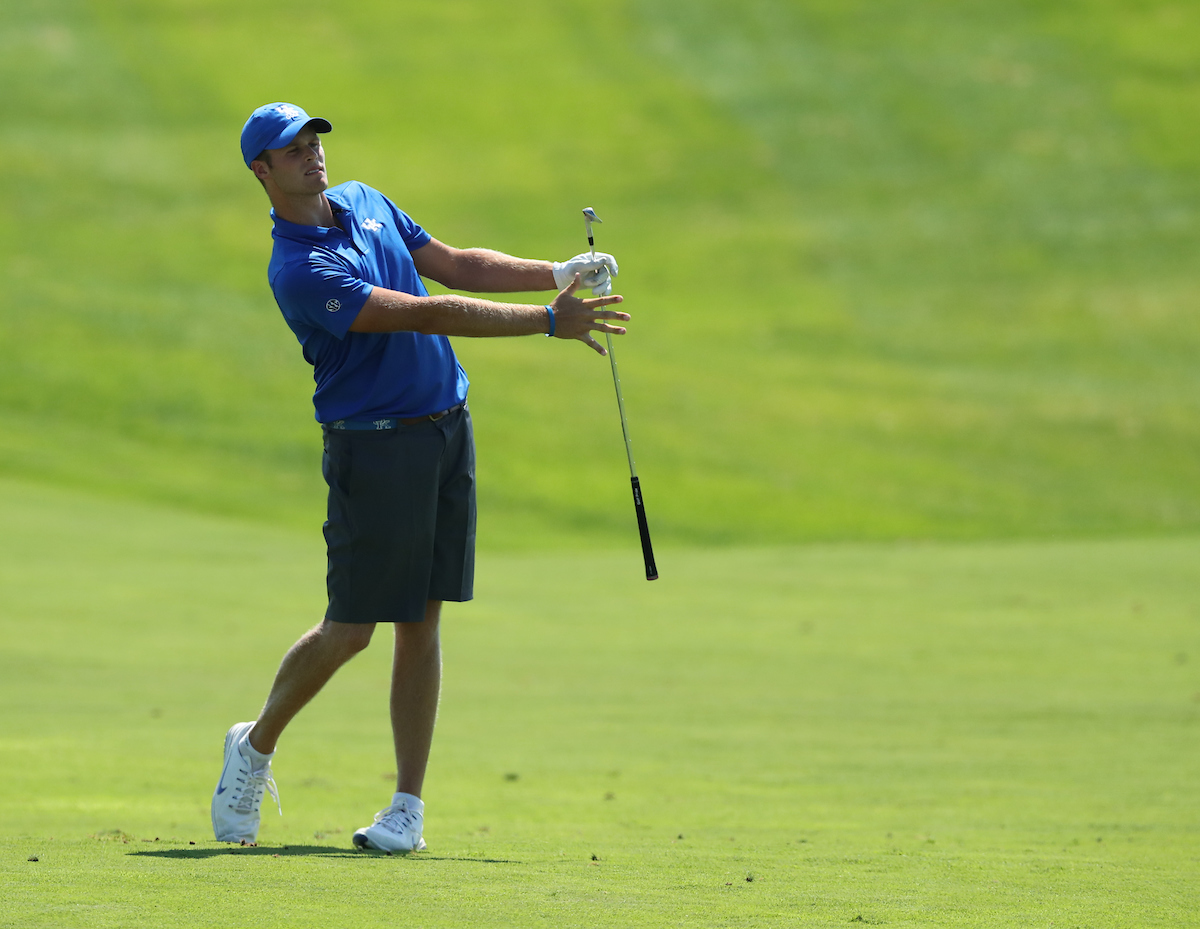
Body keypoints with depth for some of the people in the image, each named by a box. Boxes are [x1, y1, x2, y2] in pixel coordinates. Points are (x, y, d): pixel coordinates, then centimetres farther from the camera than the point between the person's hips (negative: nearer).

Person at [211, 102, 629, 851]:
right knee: (350, 630, -3)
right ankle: (257, 748, 22)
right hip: (374, 445, -7)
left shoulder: (364, 203, 10)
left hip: (447, 428, 7)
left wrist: (556, 274, 1)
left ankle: (409, 806, 5)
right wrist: (549, 322, -25)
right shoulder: (298, 270, -18)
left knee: (422, 623, 4)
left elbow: (457, 266, 16)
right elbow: (424, 315, -23)